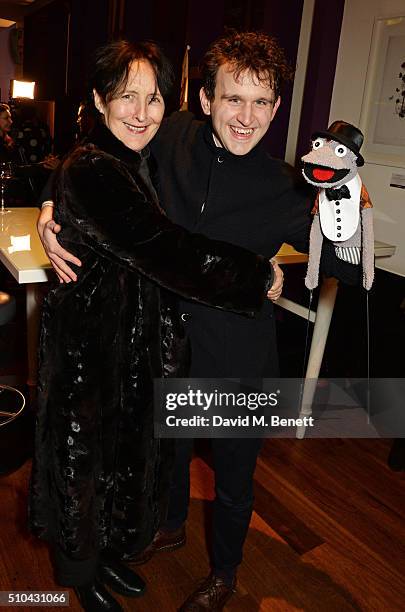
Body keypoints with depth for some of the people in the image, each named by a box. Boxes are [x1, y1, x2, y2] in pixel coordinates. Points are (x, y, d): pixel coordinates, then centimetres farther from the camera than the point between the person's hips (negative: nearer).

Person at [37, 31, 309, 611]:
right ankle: (172, 526, 60)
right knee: (170, 444, 27)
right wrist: (50, 214, -12)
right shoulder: (173, 138, -9)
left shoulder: (282, 187, -15)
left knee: (232, 472, 18)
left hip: (237, 362, -3)